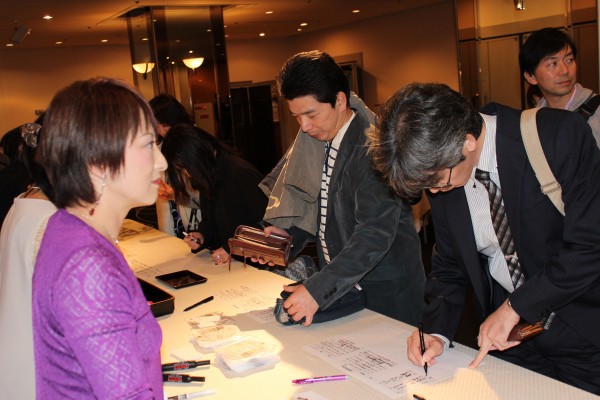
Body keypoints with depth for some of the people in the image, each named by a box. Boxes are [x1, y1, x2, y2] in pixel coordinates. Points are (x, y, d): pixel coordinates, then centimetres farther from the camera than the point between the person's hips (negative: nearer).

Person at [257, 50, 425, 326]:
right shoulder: (316, 142, 4)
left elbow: (376, 234, -28)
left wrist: (318, 289, -30)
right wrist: (289, 234, -2)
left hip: (385, 293, -7)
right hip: (338, 285, 7)